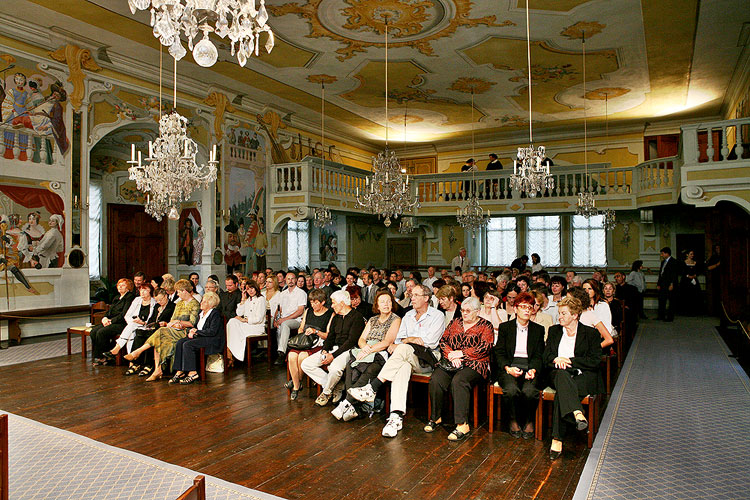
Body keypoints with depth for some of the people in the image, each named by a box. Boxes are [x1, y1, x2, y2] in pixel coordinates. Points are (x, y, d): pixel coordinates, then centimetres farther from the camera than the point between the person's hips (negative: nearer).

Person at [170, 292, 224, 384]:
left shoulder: (215, 313, -9)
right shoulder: (201, 313, 17)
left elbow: (212, 331, -18)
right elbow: (195, 326, 23)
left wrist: (196, 332, -12)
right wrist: (191, 332, -1)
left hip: (212, 341, -9)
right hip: (199, 337, 9)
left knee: (187, 345, -27)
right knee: (179, 343, -13)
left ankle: (192, 373, -22)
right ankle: (180, 372, -13)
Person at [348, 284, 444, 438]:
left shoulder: (437, 316, 3)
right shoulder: (408, 316, 22)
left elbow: (429, 342, -8)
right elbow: (399, 339, 14)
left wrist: (406, 340, -3)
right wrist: (412, 340, -7)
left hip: (429, 359, -4)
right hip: (407, 358, 4)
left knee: (403, 348, -34)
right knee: (403, 367, -34)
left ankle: (372, 388, -35)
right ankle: (396, 416, -46)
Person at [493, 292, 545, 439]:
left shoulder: (538, 330, 16)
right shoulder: (504, 327, 12)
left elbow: (539, 355, 9)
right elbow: (499, 352, 5)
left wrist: (533, 370, -11)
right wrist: (508, 368, -13)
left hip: (530, 367, 1)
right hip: (509, 367, -1)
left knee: (529, 391, -31)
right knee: (512, 389, -32)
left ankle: (529, 422, -1)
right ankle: (514, 421, -4)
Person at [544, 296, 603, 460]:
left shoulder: (590, 333, 8)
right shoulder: (554, 331, 18)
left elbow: (595, 360, -2)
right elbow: (546, 357, 15)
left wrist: (569, 360, -9)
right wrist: (556, 359, -9)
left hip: (584, 376, -2)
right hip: (558, 374, 3)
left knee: (561, 392, -35)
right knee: (562, 375, -38)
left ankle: (557, 439, -39)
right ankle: (577, 413, -54)